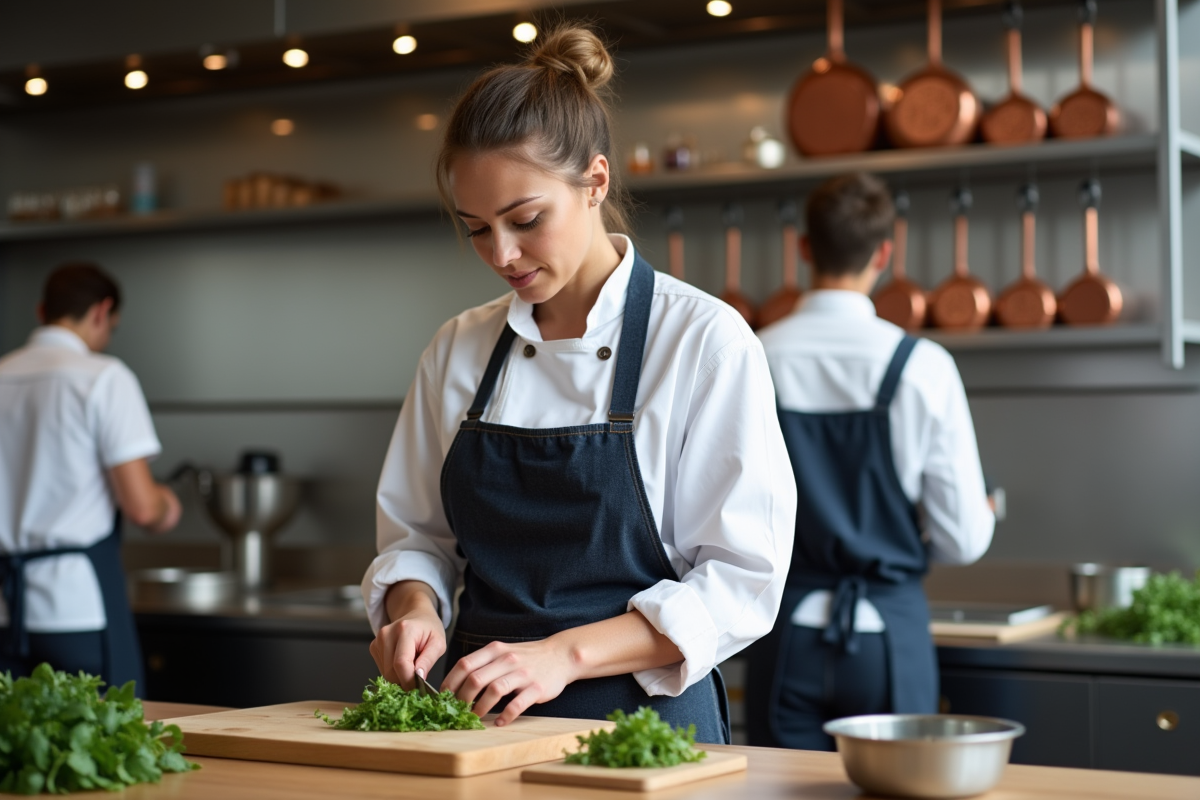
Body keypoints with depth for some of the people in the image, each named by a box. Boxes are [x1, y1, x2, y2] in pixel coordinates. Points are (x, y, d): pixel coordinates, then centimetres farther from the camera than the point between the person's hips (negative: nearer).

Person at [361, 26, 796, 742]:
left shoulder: (704, 341, -4)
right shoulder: (459, 350, 11)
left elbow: (742, 581, -7)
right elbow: (416, 536, 18)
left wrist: (566, 654, -16)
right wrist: (414, 607, -3)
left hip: (642, 721, -3)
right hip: (482, 720, 4)